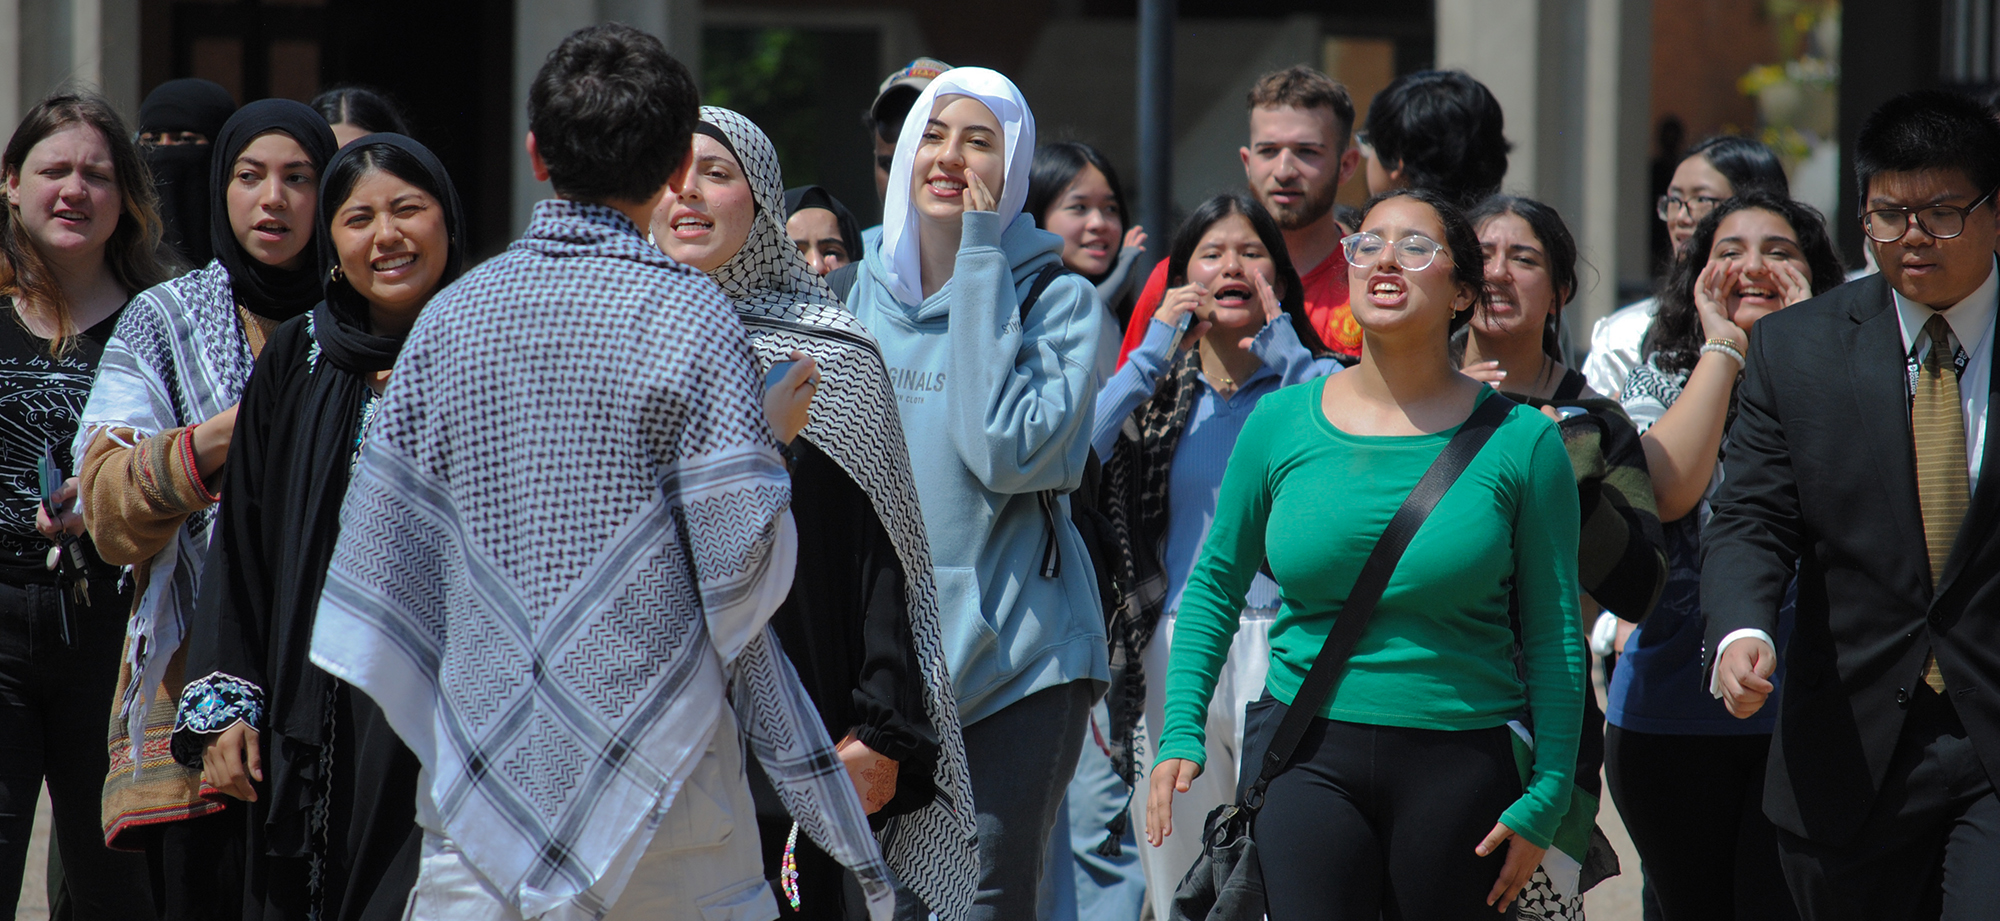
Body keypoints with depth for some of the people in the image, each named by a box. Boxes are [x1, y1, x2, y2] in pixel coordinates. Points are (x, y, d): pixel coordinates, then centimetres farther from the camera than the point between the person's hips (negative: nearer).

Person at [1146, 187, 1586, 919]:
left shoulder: (1519, 441, -1)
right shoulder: (1281, 423, 4)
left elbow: (1554, 634, 1)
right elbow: (1216, 584, 13)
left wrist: (1545, 798, -3)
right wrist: (1180, 736, 5)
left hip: (1461, 763, -1)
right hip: (1310, 760, 1)